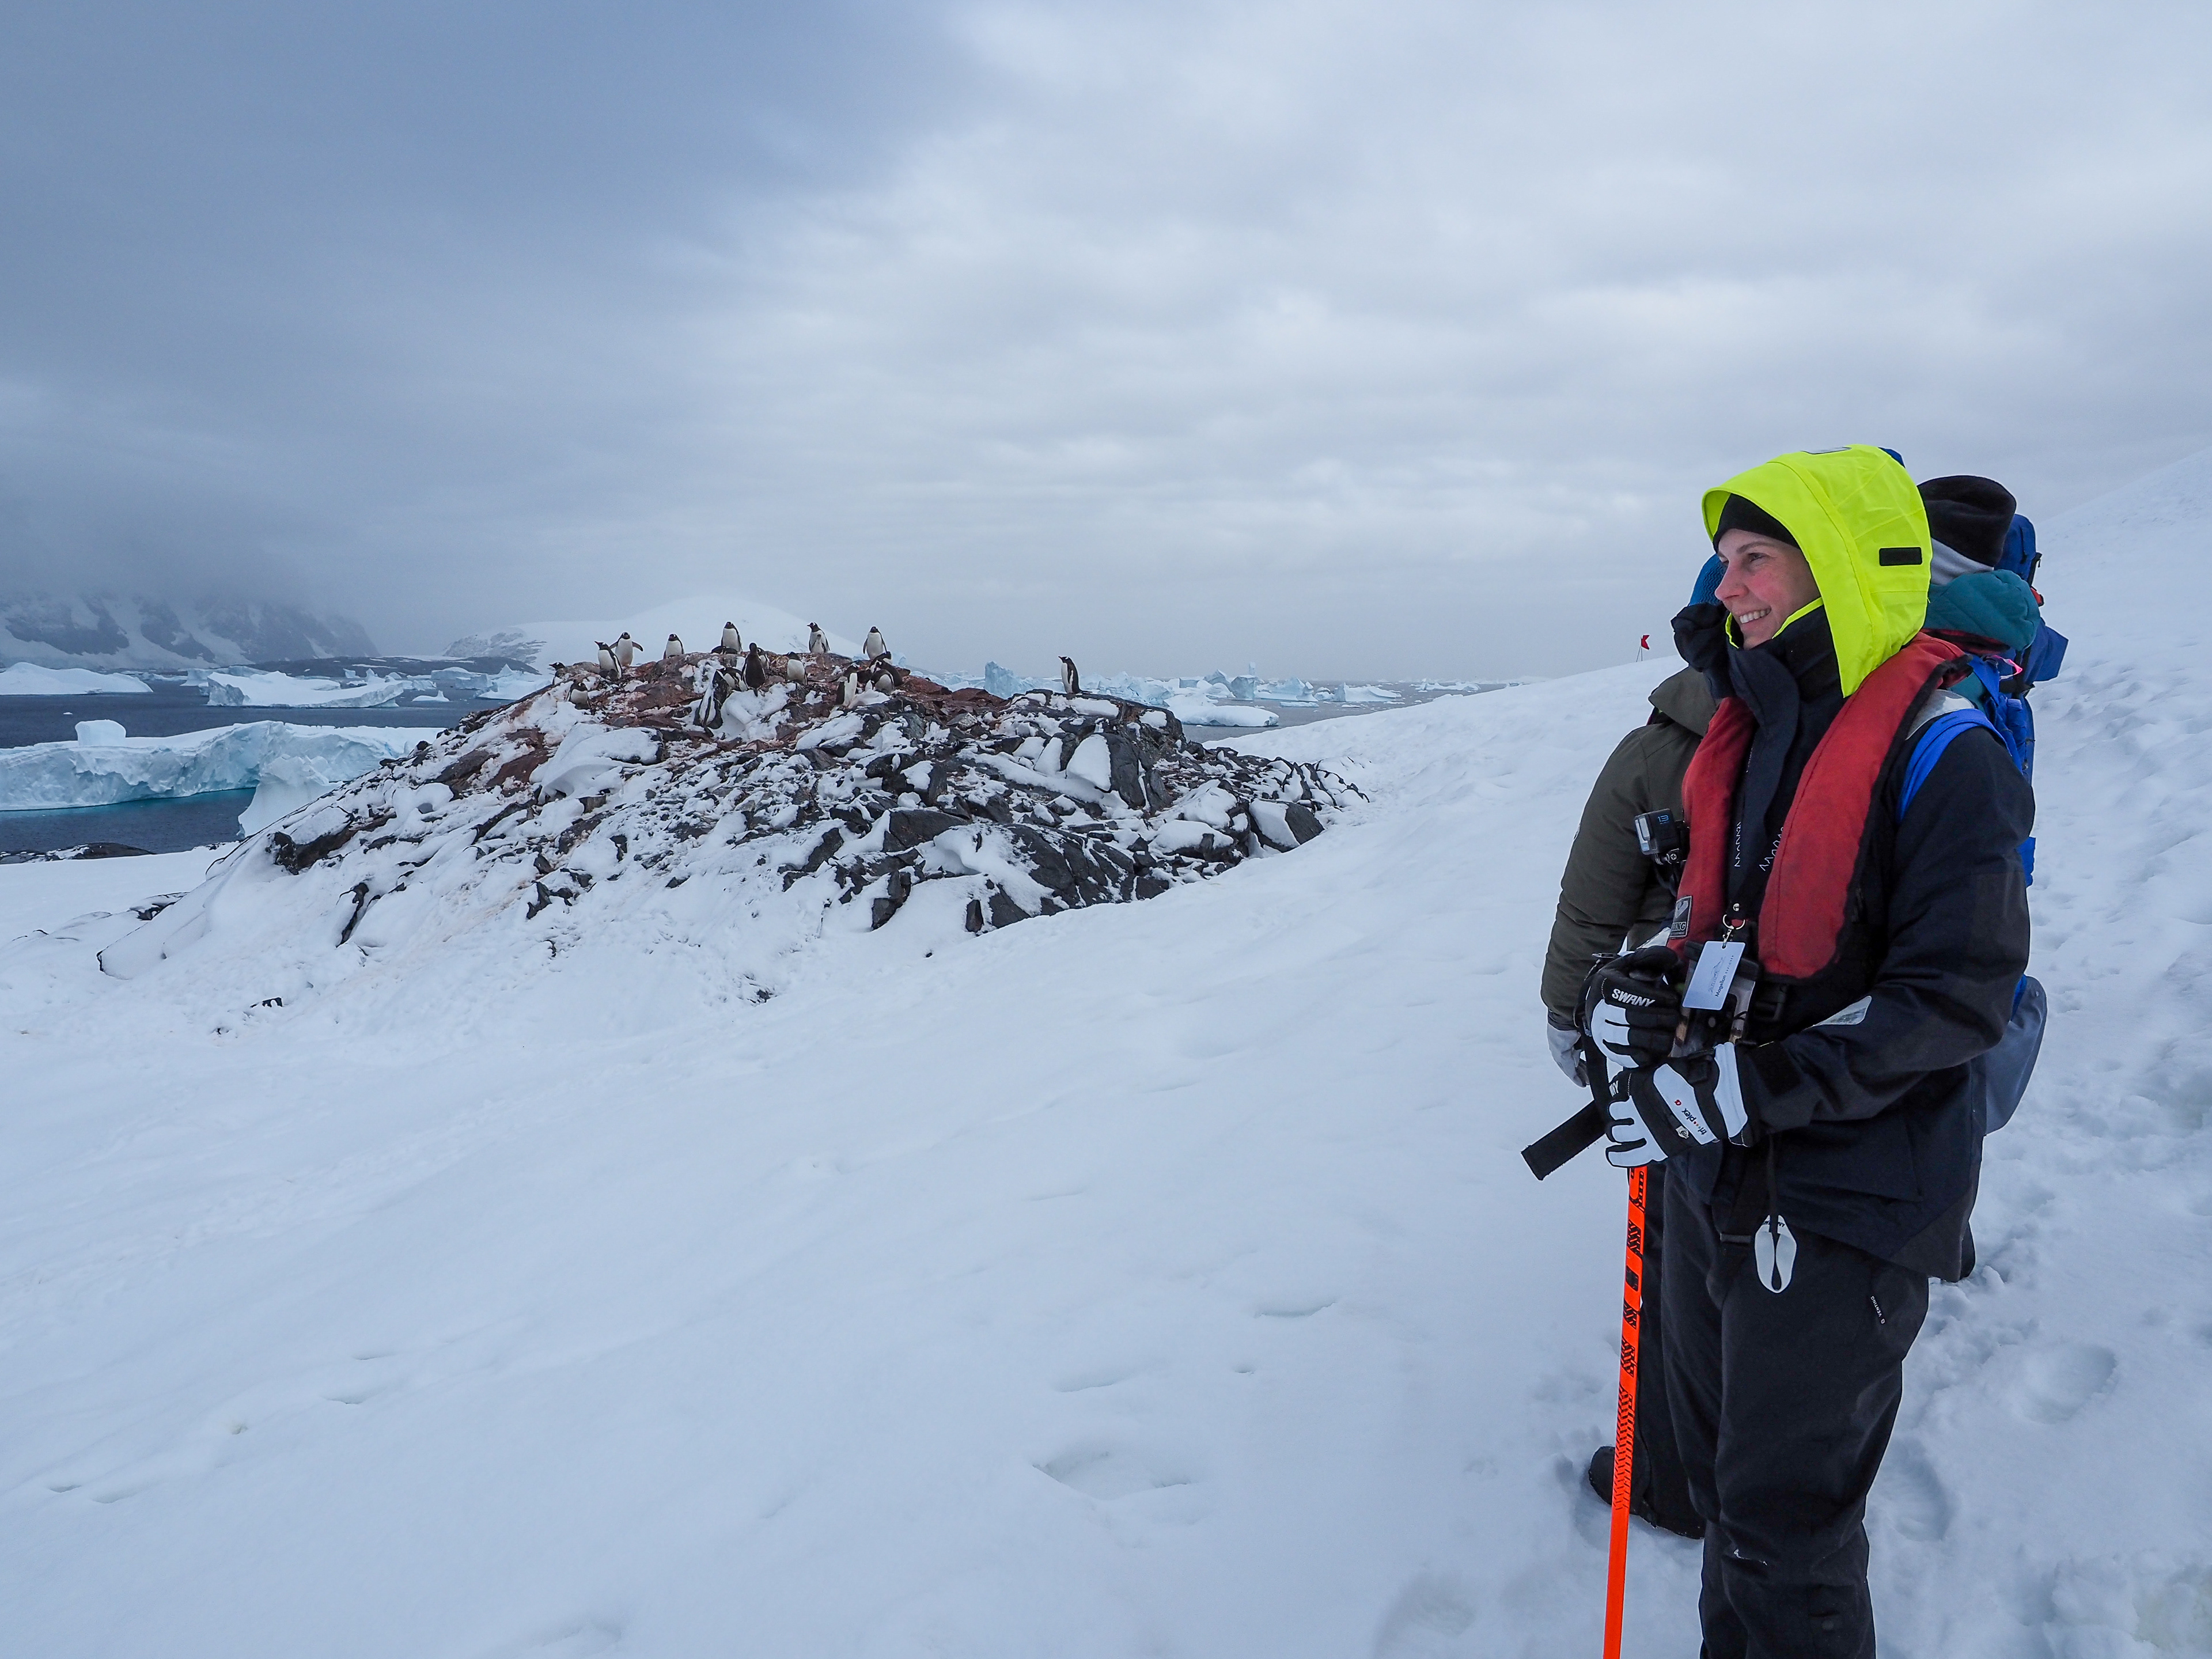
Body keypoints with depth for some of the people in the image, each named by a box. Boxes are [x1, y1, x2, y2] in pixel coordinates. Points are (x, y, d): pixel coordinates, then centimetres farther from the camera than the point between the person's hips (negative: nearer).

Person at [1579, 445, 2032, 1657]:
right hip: (1714, 1179, 8)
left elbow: (1956, 1001, -20)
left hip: (1840, 1203, -8)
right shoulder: (1747, 730, 7)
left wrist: (1744, 1090, -25)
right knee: (1719, 1471, 24)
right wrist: (1644, 989, -2)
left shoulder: (1944, 756, -17)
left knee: (1780, 1525, 6)